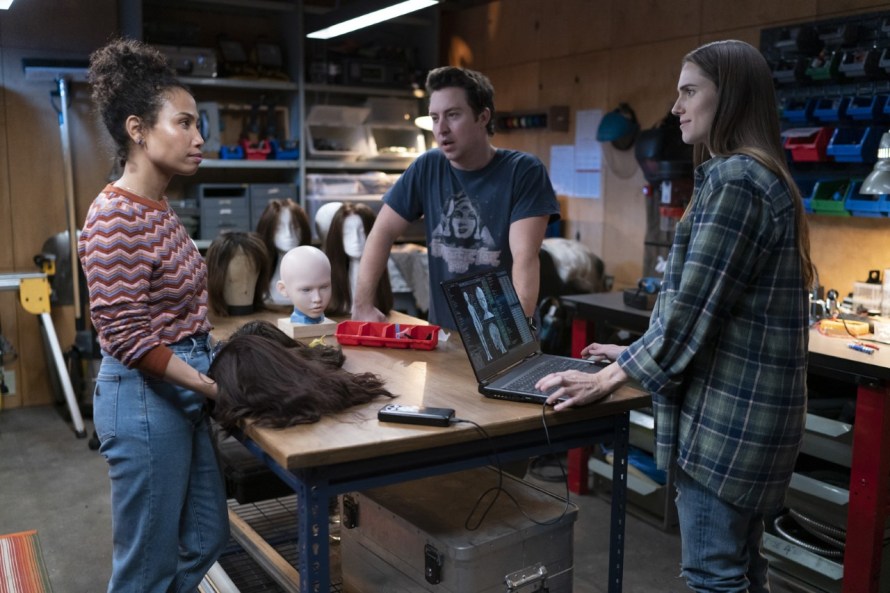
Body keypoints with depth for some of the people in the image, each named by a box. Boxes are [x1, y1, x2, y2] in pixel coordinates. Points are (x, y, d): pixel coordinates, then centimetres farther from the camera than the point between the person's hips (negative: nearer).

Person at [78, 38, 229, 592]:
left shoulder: (159, 207, 8)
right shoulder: (116, 218, -20)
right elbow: (126, 338, -22)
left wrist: (217, 369, 8)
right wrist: (215, 386, -18)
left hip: (182, 391, 9)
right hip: (145, 397, -9)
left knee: (208, 545, 20)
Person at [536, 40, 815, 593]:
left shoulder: (733, 179, -18)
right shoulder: (764, 175, 14)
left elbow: (695, 305, -22)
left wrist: (608, 379, -14)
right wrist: (638, 353, 17)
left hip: (727, 412, -10)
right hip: (753, 407, 10)